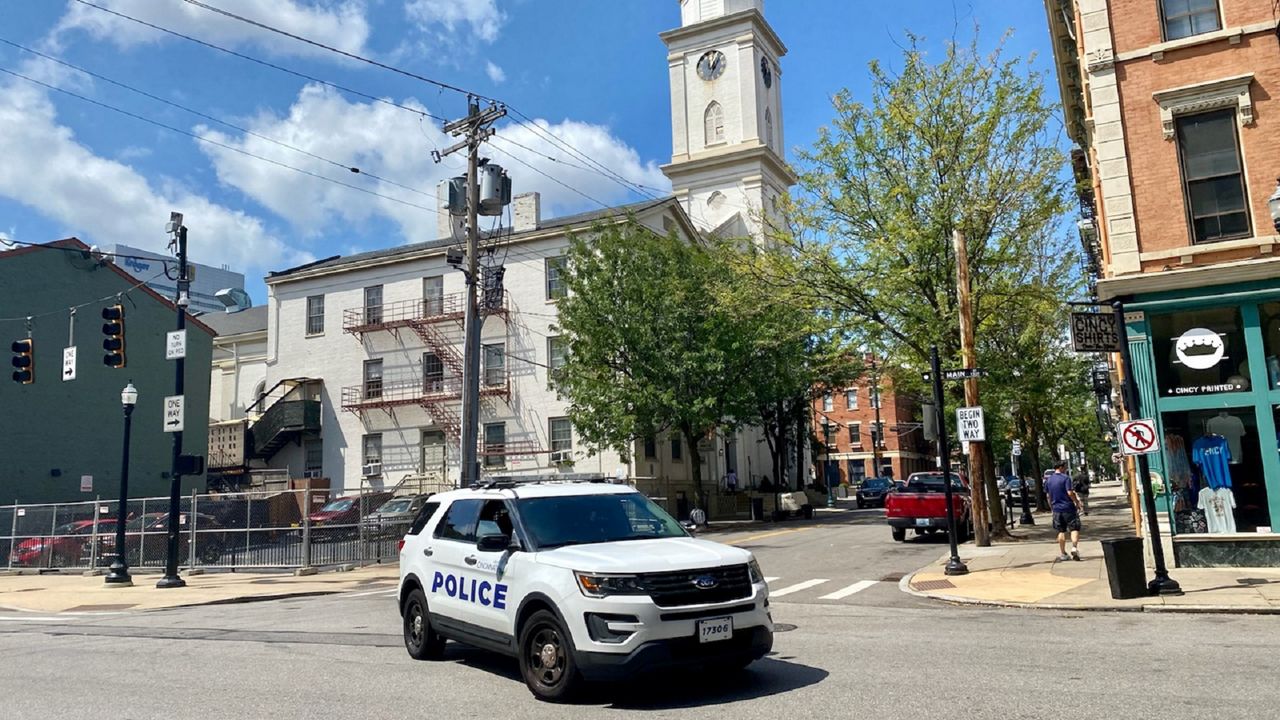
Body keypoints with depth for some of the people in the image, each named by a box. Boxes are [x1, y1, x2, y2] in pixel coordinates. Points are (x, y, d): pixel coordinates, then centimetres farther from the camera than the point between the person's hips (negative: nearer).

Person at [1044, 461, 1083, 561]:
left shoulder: (1048, 480, 9)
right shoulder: (1065, 478, -10)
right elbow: (1070, 493, -16)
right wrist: (1077, 502, -4)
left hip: (1056, 509, 5)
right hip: (1068, 508, -5)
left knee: (1061, 531, 11)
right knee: (1074, 528, 3)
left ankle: (1062, 554, 12)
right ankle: (1074, 547, -16)